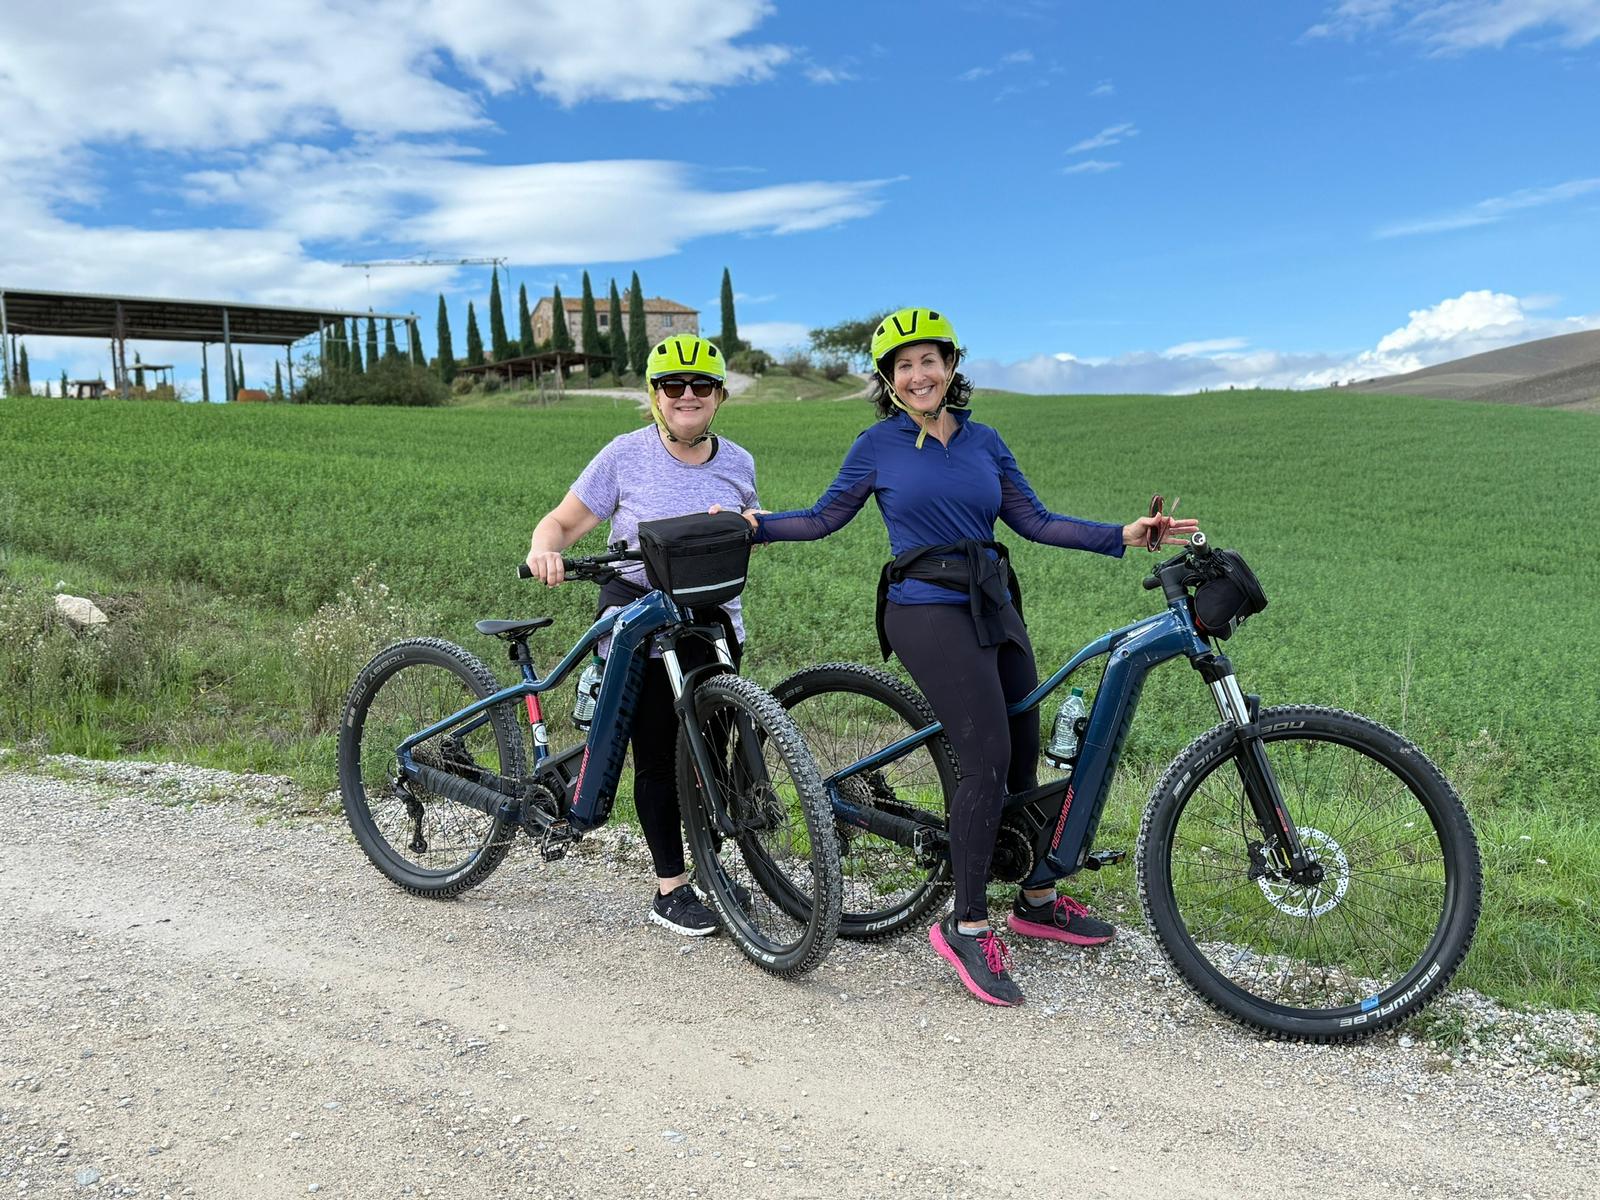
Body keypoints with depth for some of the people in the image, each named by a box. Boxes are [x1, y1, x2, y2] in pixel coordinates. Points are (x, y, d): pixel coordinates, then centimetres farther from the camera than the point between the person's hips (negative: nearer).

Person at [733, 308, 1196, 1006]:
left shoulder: (983, 441, 12)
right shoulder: (879, 445, 3)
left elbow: (1034, 520, 11)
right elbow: (825, 518, 7)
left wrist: (1123, 536, 4)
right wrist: (753, 524, -5)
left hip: (994, 607, 5)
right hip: (928, 613, -5)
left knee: (1025, 758, 8)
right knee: (988, 758, -17)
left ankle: (1038, 902, 27)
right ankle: (966, 927, -6)